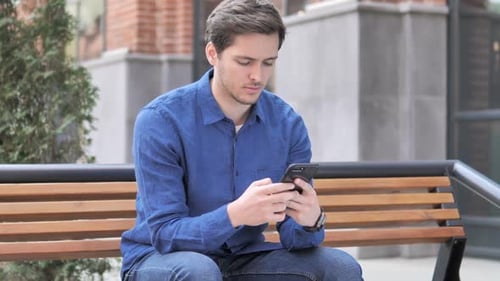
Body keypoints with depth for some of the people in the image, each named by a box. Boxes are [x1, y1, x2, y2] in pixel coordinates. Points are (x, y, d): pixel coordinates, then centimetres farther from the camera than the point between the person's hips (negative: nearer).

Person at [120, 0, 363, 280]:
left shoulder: (288, 124, -6)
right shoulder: (161, 120, -18)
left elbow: (293, 236, -6)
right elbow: (165, 234, -22)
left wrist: (310, 221, -30)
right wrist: (234, 215, -40)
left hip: (243, 258, 4)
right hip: (161, 258, -4)